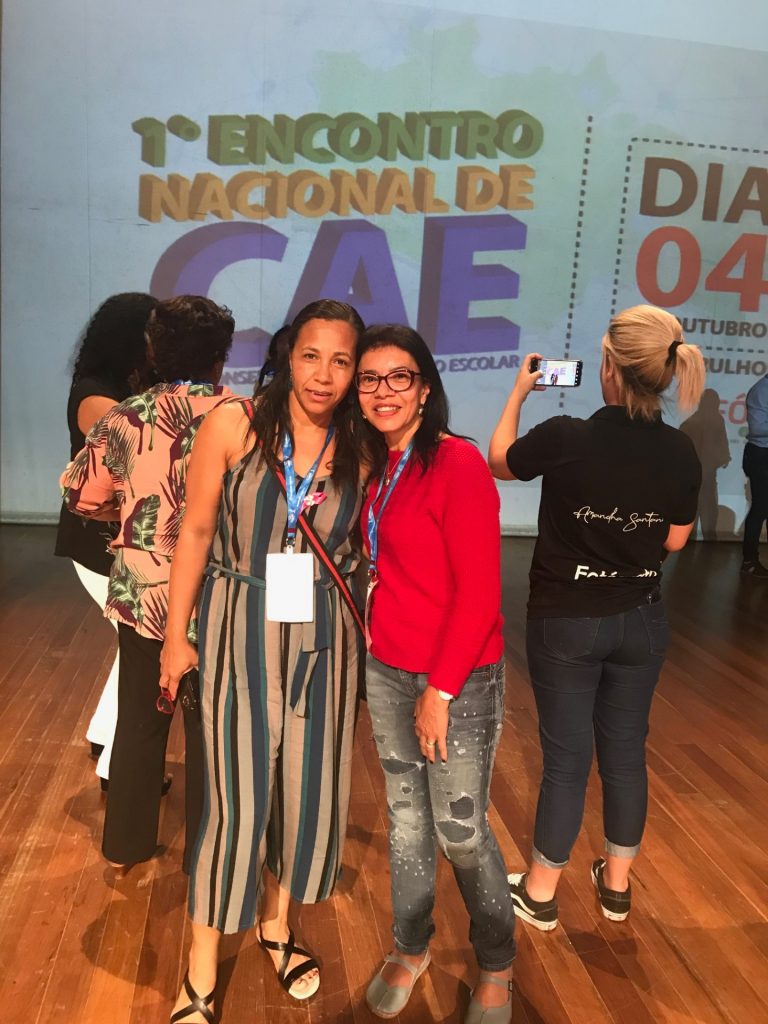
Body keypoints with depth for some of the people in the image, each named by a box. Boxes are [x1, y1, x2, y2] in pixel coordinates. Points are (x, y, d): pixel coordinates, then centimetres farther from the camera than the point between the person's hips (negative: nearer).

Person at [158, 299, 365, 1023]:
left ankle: (276, 924, 41)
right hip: (241, 630, -3)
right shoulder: (234, 425, -10)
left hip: (323, 636, 3)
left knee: (308, 787, 13)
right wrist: (177, 634, -1)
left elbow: (365, 548, 8)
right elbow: (195, 531, -4)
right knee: (238, 799, 0)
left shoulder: (360, 451, -3)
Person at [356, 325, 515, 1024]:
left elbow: (479, 592, -18)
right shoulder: (377, 467, 5)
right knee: (405, 815, 18)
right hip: (387, 671, 6)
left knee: (460, 830, 6)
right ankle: (411, 947, 40)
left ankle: (497, 967, 33)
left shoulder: (458, 463, -17)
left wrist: (441, 690, -16)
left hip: (459, 678, -6)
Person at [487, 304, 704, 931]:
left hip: (566, 622, -3)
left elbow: (500, 461, -1)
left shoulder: (565, 439, -22)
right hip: (641, 621, 3)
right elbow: (675, 541, 3)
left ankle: (540, 894, 27)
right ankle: (617, 883, 37)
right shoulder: (681, 454, -10)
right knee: (626, 752, 18)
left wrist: (518, 393, 11)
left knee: (567, 757, 9)